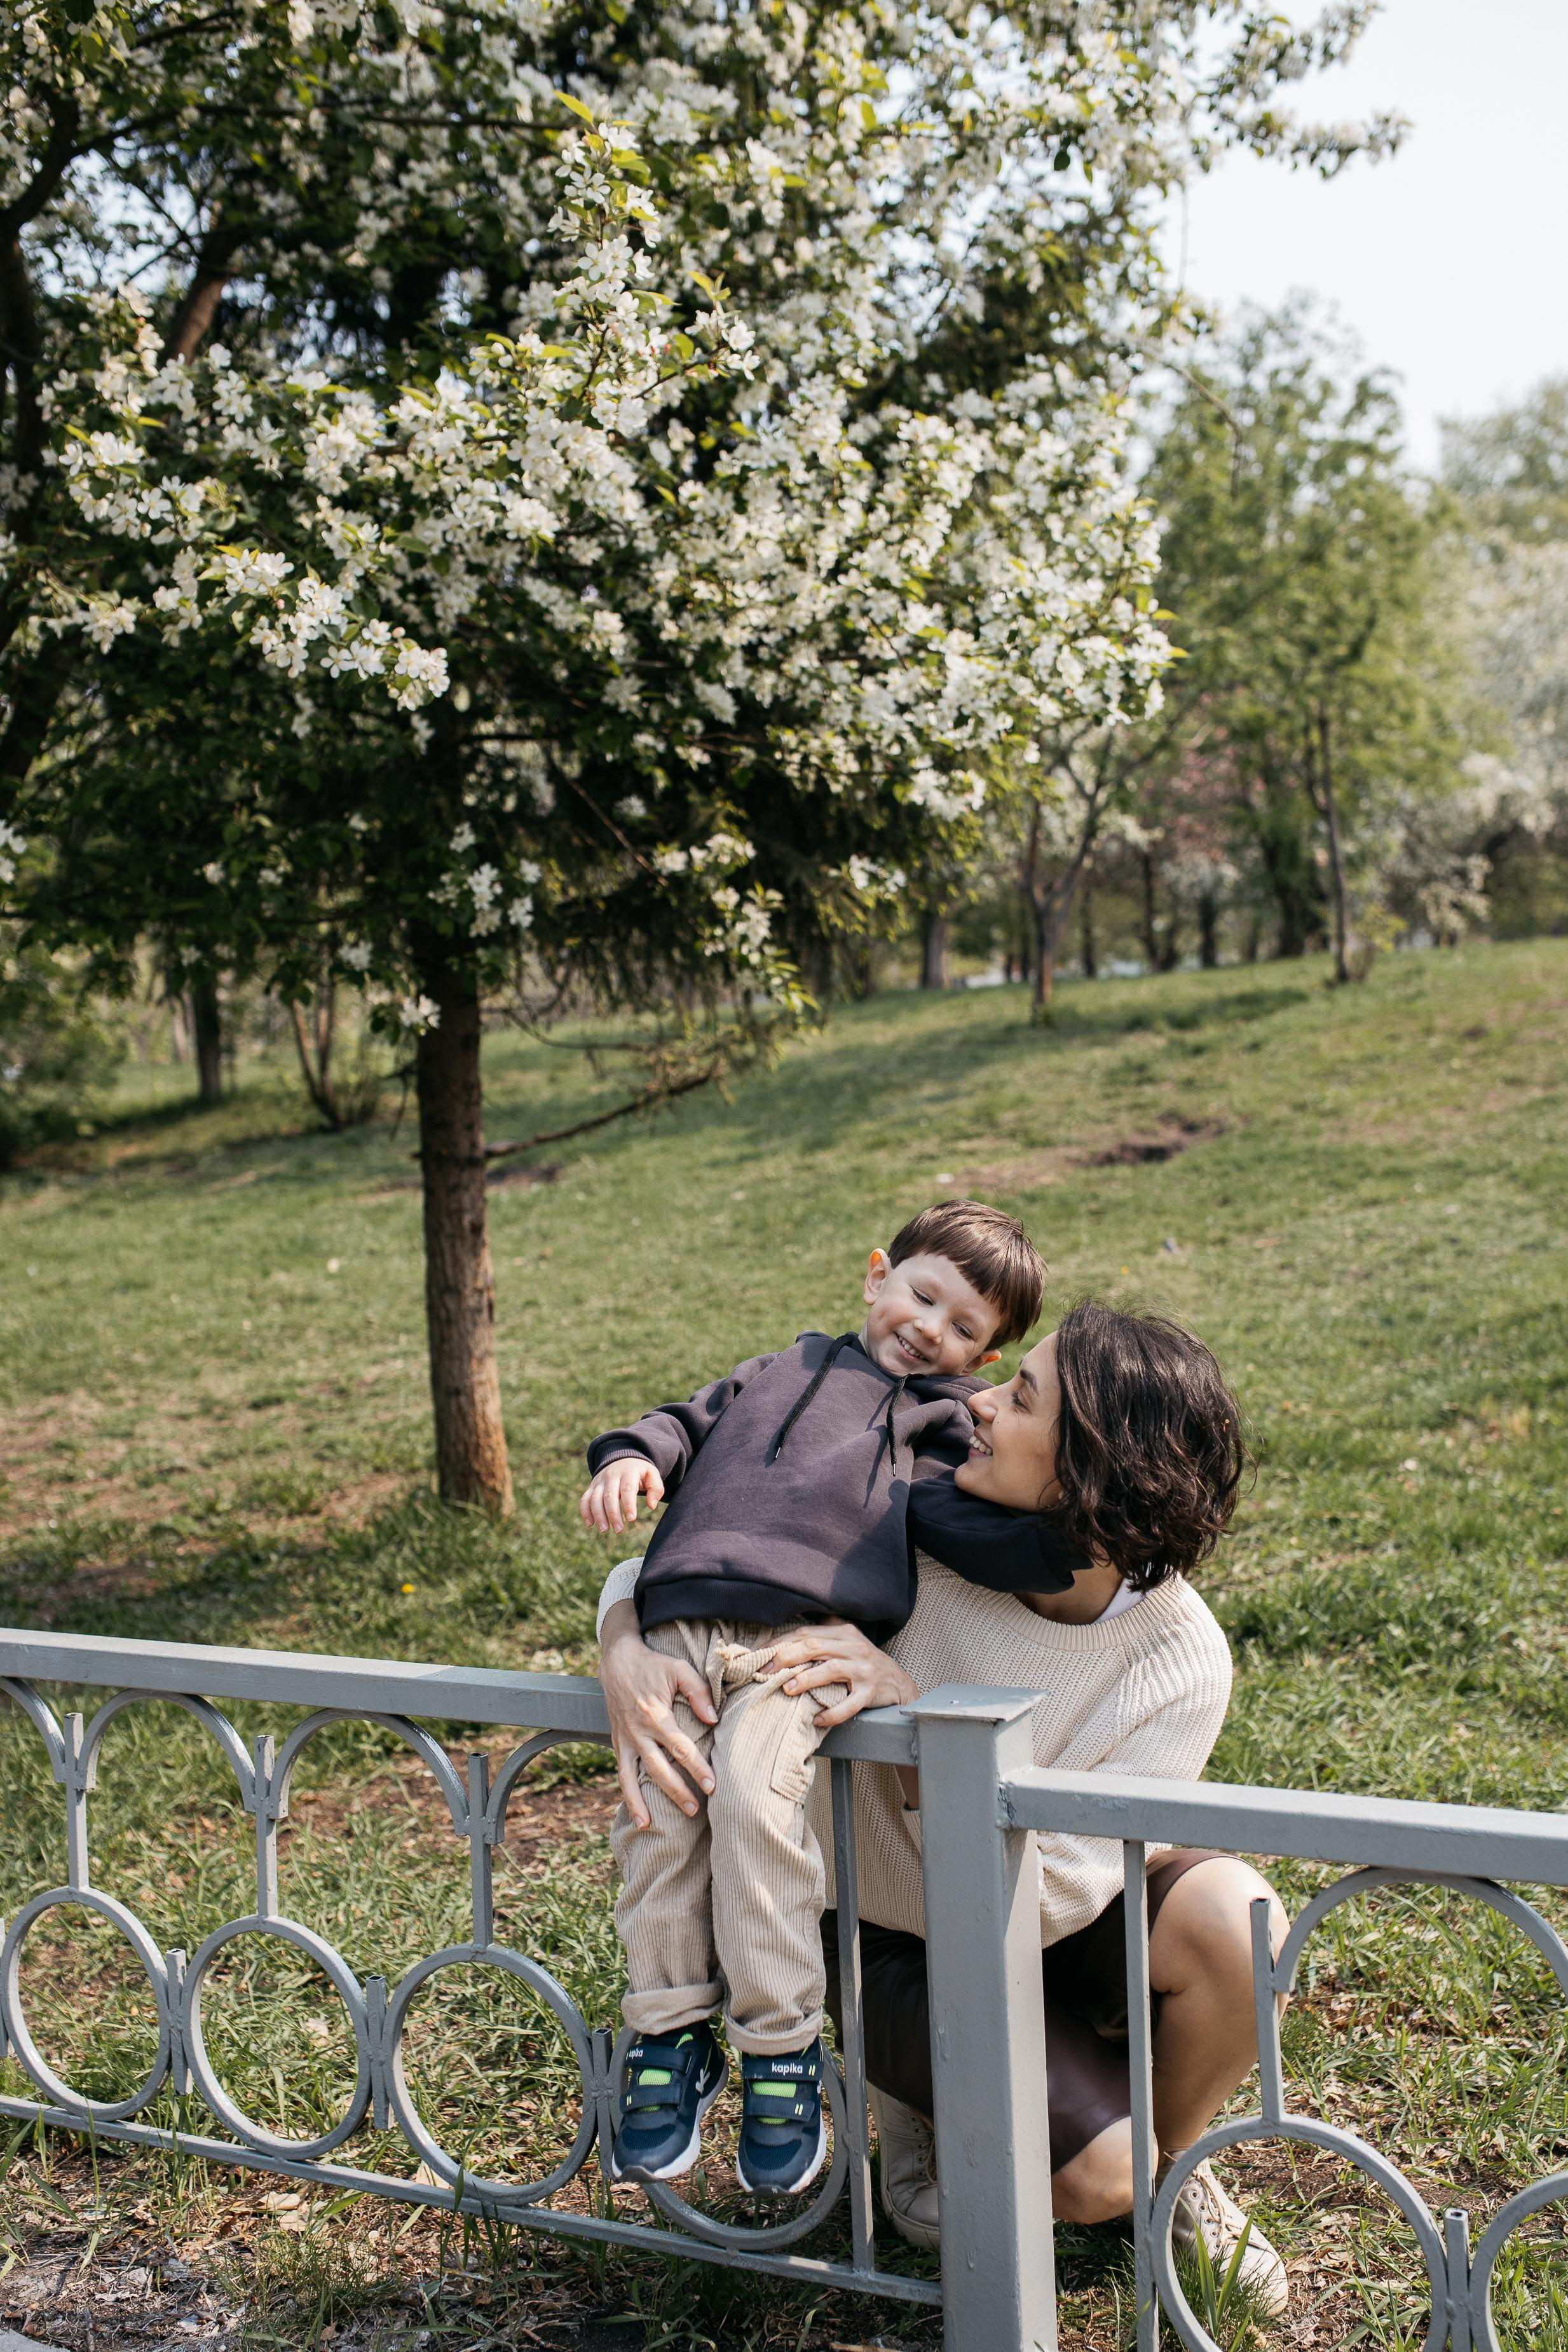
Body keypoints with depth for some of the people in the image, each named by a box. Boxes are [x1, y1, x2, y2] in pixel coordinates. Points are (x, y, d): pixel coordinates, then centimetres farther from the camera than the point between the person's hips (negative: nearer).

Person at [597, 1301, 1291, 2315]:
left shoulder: (1180, 1660, -23)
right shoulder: (915, 1529, -23)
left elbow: (1046, 1899, -29)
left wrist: (911, 1714, -40)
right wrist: (628, 1656, -37)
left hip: (1052, 1927, 1)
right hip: (901, 1937, -1)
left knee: (1233, 1919, -29)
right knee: (1092, 2175, -21)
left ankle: (1171, 2167, 2)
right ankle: (917, 2092, 12)